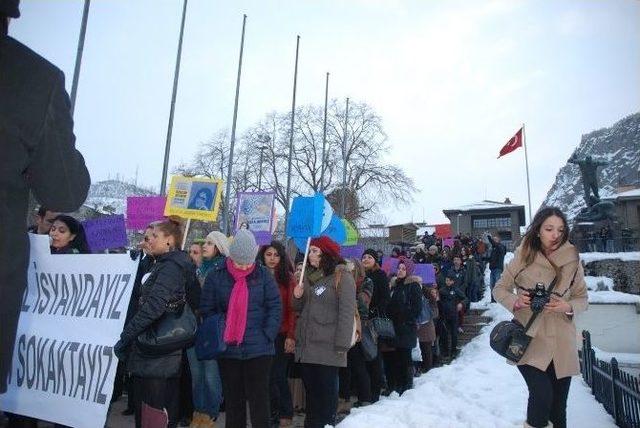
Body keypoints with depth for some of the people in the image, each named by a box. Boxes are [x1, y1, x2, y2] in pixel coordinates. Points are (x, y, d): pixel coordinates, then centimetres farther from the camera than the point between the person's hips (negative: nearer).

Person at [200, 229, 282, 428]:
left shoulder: (263, 275, -2)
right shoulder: (216, 276, -2)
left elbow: (275, 307, -2)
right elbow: (207, 310, 1)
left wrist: (267, 335, -9)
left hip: (259, 349, -1)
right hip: (227, 349, 2)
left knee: (259, 398, 3)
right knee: (233, 398, 14)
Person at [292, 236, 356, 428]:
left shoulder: (342, 277, -8)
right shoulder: (308, 275, 14)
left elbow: (346, 313, -14)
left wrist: (342, 344, -18)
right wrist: (298, 297, -1)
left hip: (327, 347, -7)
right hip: (306, 344, 7)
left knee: (327, 390, 3)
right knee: (310, 389, 15)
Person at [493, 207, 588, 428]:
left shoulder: (572, 261, 0)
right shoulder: (522, 258, -5)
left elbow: (582, 298, 9)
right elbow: (499, 289, 5)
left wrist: (568, 307, -12)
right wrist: (515, 301, -15)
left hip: (562, 343, 3)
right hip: (530, 341, -2)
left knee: (558, 408, 11)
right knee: (542, 395, -18)